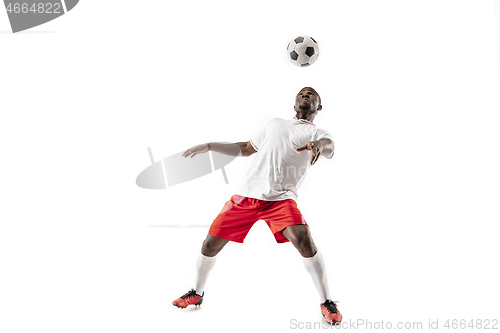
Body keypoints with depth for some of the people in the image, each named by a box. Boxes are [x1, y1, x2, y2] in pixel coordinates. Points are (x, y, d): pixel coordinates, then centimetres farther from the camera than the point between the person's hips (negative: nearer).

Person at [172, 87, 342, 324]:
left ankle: (326, 303, -9)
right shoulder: (275, 124, 25)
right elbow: (245, 148, 34)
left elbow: (328, 146, -15)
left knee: (303, 240, -28)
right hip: (246, 195, 4)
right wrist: (208, 146, 29)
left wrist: (319, 145, -40)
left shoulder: (317, 132, 10)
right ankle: (197, 293, 30)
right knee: (210, 245, 3)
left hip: (281, 198, -4)